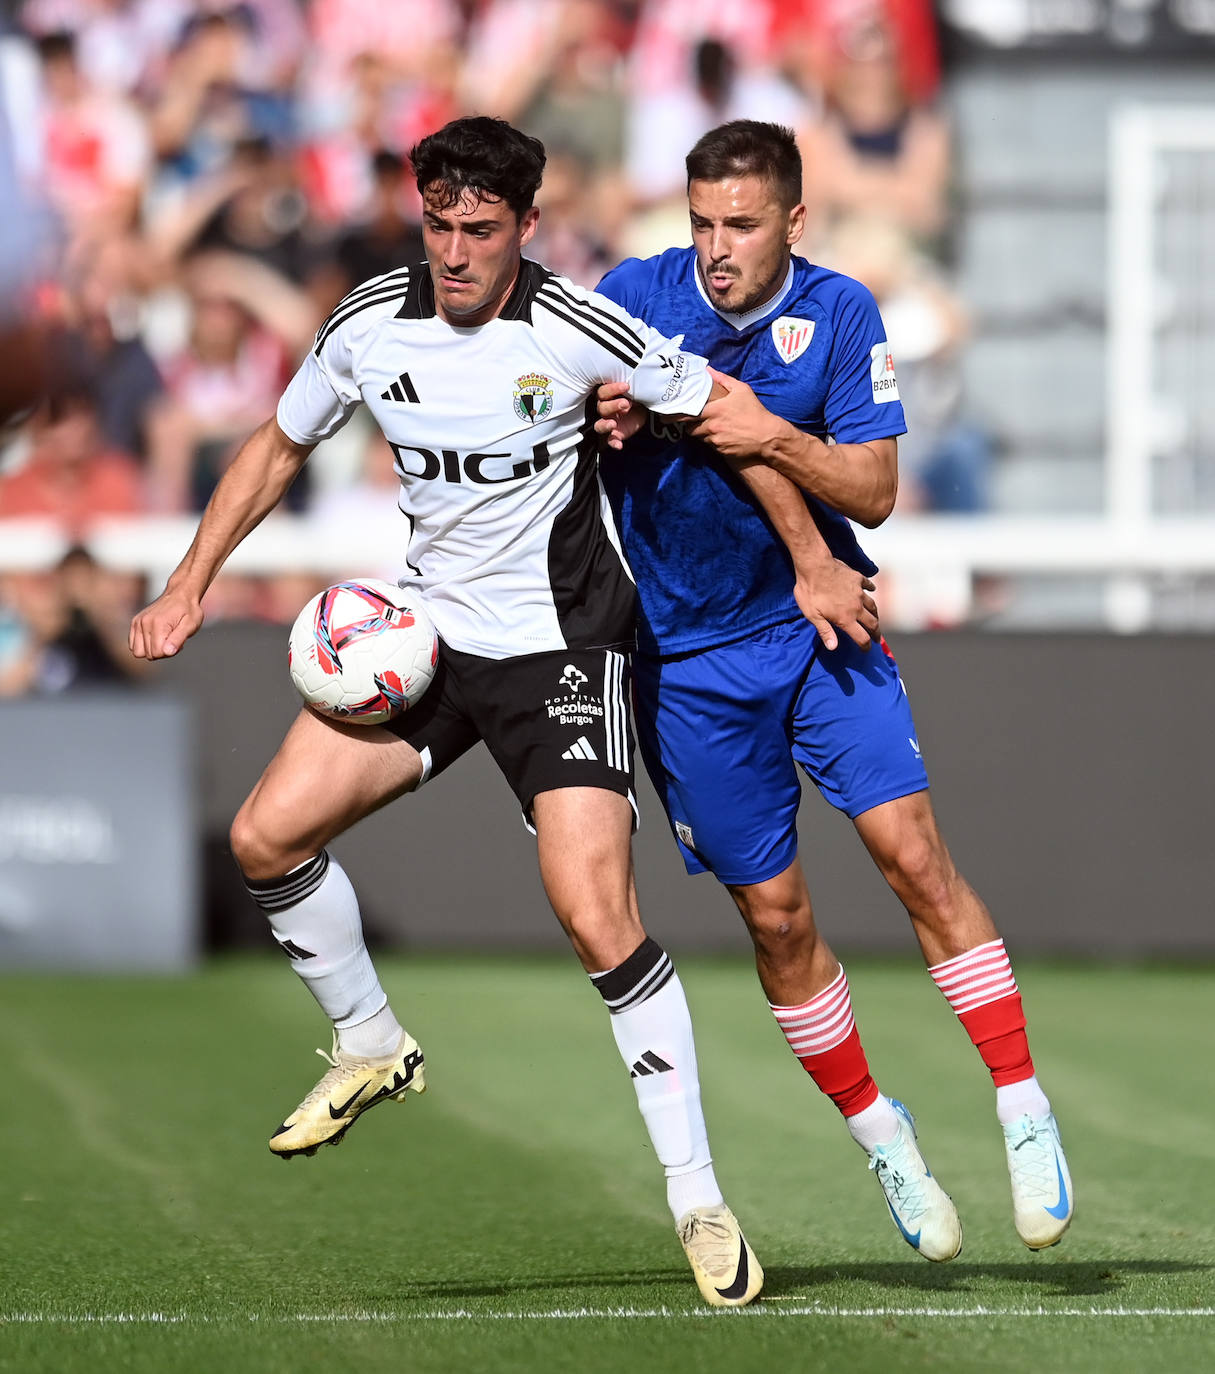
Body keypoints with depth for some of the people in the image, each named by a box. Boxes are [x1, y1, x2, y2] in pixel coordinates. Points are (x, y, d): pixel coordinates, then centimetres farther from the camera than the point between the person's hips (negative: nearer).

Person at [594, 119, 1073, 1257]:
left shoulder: (839, 313, -7)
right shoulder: (634, 296, -7)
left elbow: (875, 490, -9)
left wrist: (771, 438, -26)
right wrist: (603, 422, -20)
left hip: (817, 622, 0)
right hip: (686, 657, 1)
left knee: (912, 852, -15)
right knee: (776, 915, 2)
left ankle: (1025, 1114, -7)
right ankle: (880, 1136, 21)